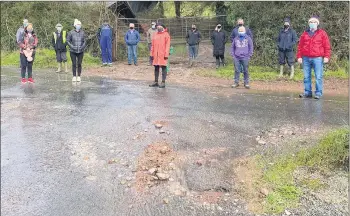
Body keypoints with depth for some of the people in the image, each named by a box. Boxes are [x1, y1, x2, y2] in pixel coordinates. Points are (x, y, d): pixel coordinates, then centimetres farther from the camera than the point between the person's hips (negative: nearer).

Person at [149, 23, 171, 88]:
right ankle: (156, 82, 17)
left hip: (163, 55, -6)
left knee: (163, 68, -1)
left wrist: (166, 55, -14)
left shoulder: (166, 34, -2)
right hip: (156, 55, 6)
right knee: (156, 68, 9)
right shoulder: (155, 35, 14)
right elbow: (153, 45, 15)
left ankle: (163, 82, 2)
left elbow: (167, 45, -8)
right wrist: (151, 54, 9)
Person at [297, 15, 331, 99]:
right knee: (306, 77, 6)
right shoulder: (305, 34, 14)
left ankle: (318, 93, 0)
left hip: (317, 58, -3)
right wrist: (299, 56, 6)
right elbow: (300, 46, 13)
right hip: (306, 58, 3)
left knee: (318, 77, -5)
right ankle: (307, 92, 14)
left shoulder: (322, 33, 6)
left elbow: (327, 46, 1)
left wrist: (326, 56, -8)